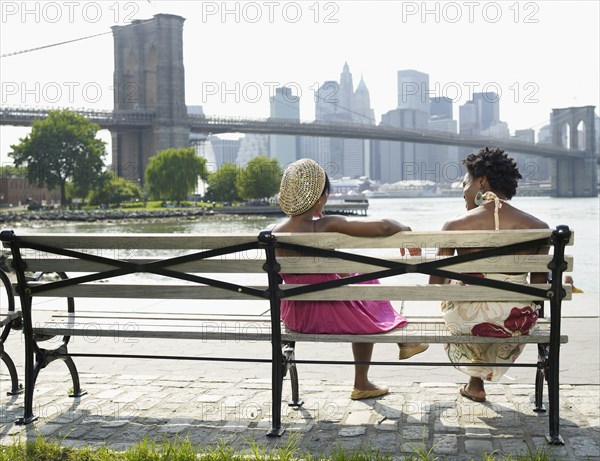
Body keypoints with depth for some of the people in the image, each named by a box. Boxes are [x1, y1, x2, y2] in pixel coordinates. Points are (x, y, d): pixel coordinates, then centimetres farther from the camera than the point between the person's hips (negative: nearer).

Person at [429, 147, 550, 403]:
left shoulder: (456, 225, -12)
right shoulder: (538, 228, -6)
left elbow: (435, 285, -8)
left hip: (468, 321, -1)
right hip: (519, 322, 2)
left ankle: (476, 383, 49)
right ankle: (476, 383, 52)